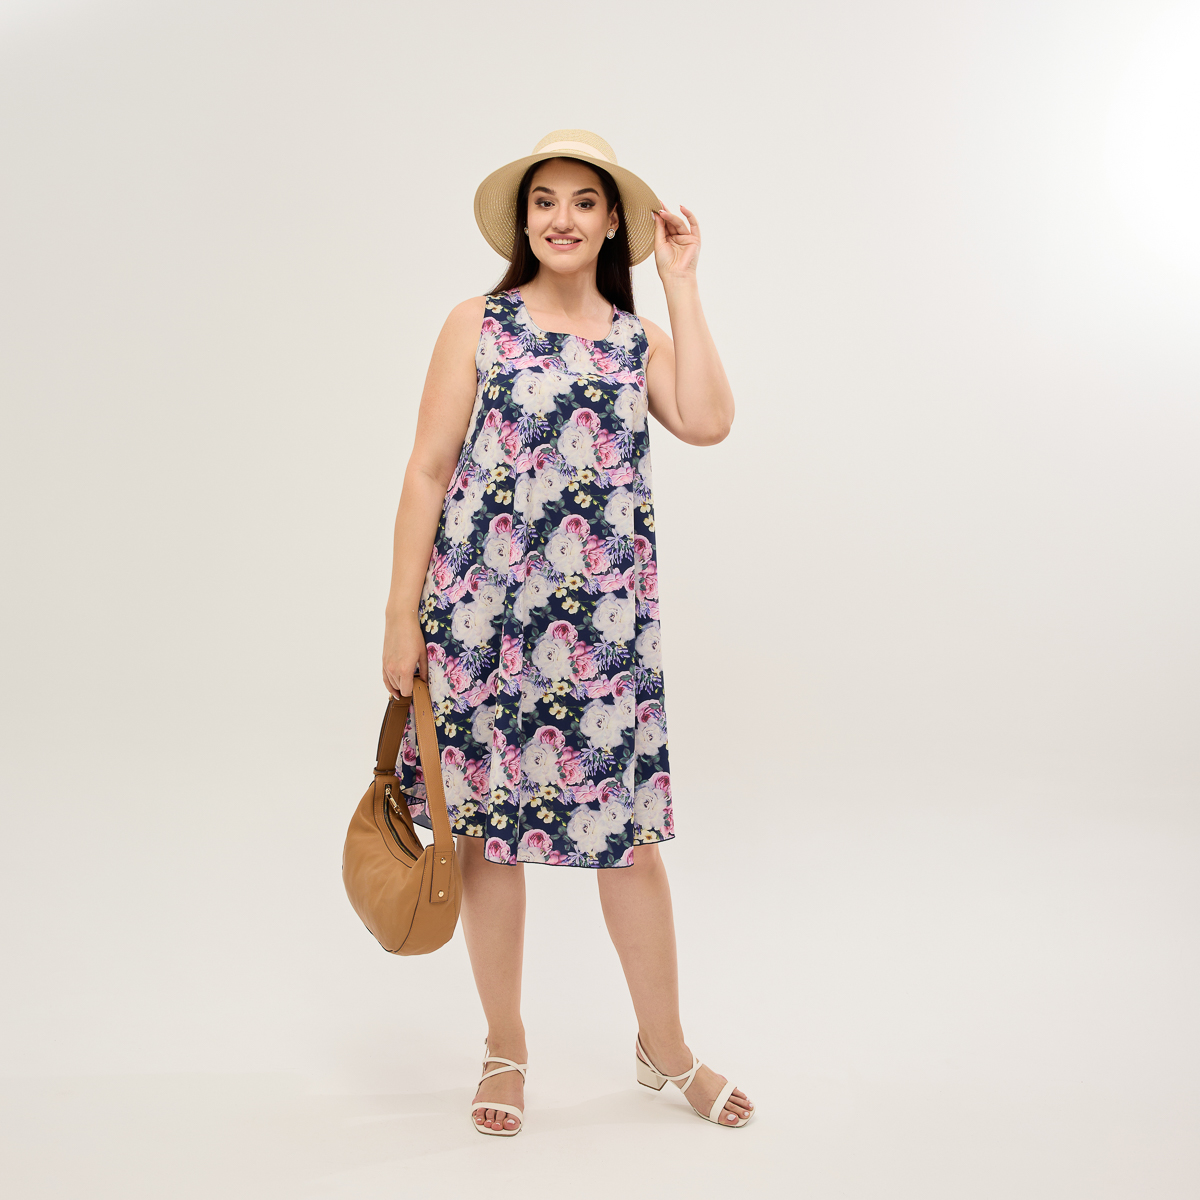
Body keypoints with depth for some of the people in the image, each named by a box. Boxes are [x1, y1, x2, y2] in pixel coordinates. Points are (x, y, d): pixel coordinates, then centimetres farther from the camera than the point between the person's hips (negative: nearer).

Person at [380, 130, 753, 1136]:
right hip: (482, 612, -1)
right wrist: (402, 617, -5)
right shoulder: (479, 326, 2)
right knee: (488, 824, 7)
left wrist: (682, 284, -4)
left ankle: (665, 1046, 25)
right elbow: (428, 471, -1)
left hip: (605, 619, 2)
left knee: (626, 827, 5)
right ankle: (506, 1050, 26)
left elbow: (707, 422, -11)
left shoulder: (642, 338, 9)